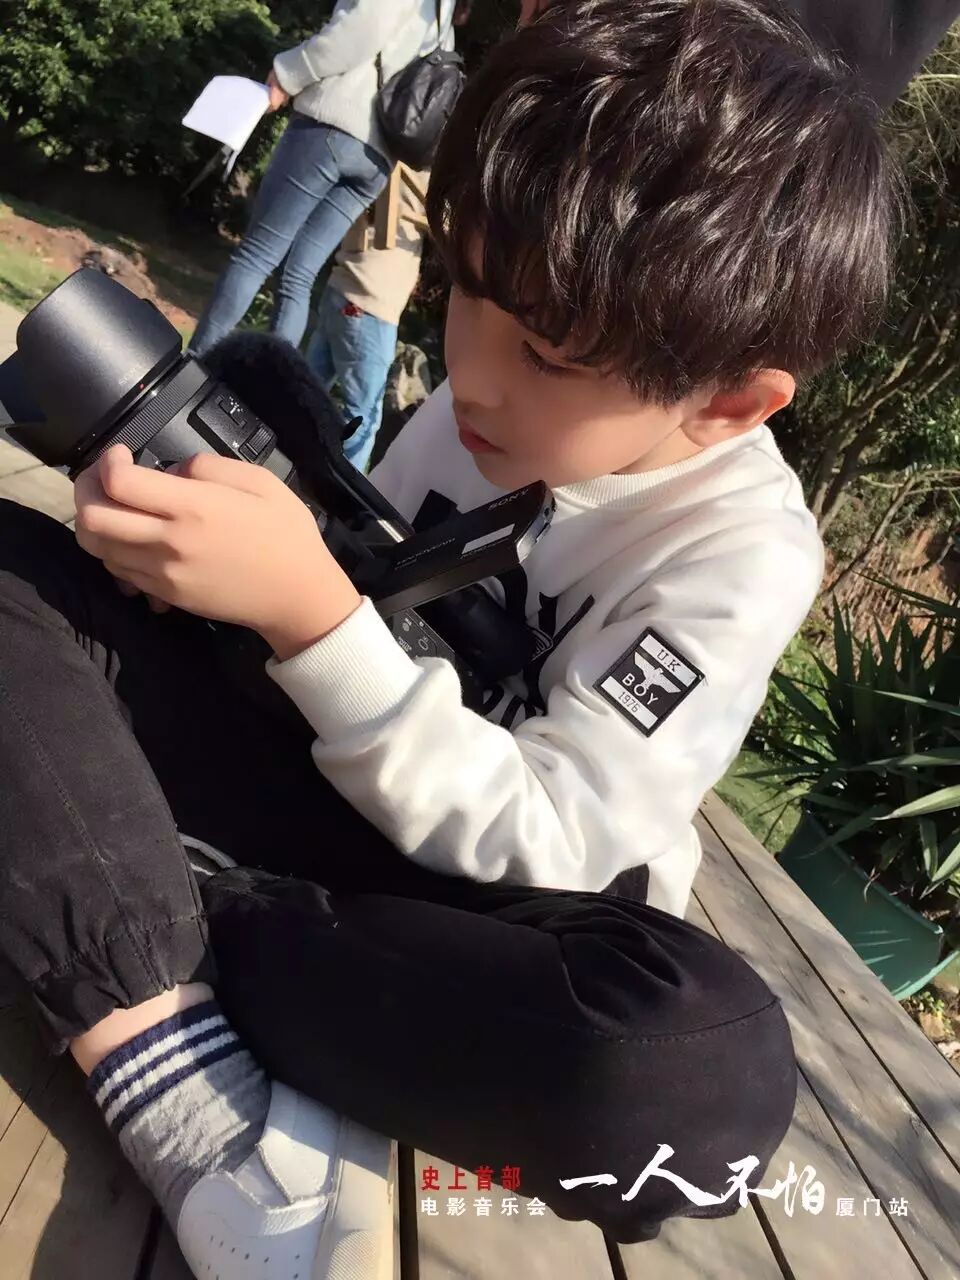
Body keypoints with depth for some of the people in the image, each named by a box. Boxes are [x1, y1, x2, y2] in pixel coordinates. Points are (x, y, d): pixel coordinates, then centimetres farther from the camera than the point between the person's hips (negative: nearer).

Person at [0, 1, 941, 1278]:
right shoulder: (499, 394, -5)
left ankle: (160, 926, -20)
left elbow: (536, 847, -24)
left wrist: (308, 608, -32)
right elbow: (355, 605, 7)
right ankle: (197, 1095, -25)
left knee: (706, 1071, -38)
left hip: (483, 881, -3)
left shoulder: (741, 553, -18)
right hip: (323, 771, 4)